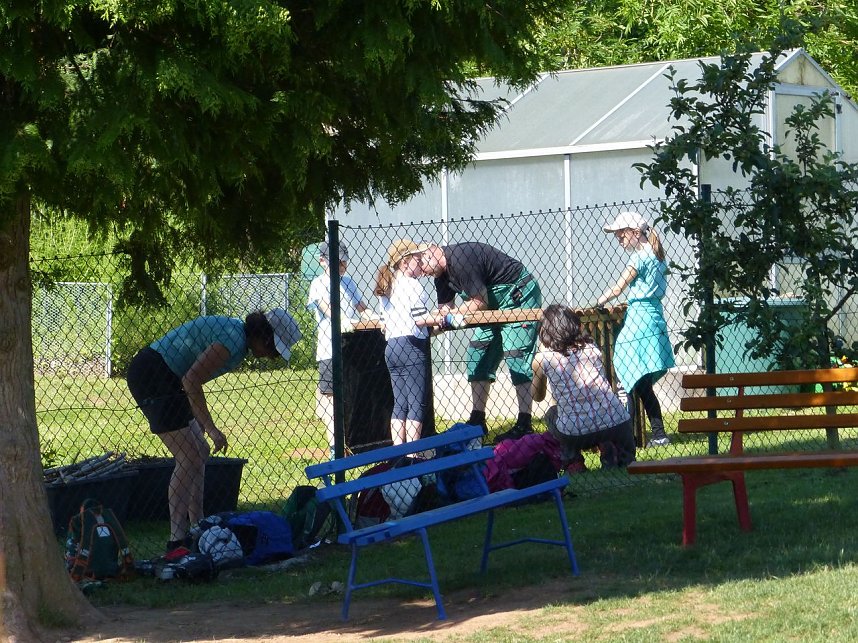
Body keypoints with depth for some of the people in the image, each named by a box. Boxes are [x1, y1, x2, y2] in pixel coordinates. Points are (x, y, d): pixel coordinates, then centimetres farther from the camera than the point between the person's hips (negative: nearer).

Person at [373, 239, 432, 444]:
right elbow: (421, 318, -18)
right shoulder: (413, 285, -9)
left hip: (390, 348, 8)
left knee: (400, 404, 10)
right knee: (417, 404, -5)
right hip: (411, 347, -8)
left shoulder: (385, 289, 16)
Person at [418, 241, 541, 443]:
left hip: (519, 293, -10)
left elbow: (480, 302, -23)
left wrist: (450, 314, -11)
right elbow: (445, 309, 7)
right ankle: (477, 420, 12)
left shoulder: (460, 260, -28)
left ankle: (525, 425, -14)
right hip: (494, 302, 10)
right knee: (478, 356, 8)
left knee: (516, 355, -14)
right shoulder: (442, 273, 3)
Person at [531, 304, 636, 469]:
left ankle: (572, 461, 13)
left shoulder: (542, 358, 6)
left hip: (576, 435, -1)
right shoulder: (592, 347, 13)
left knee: (552, 414, 33)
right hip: (616, 425, 2)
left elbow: (538, 397, 25)